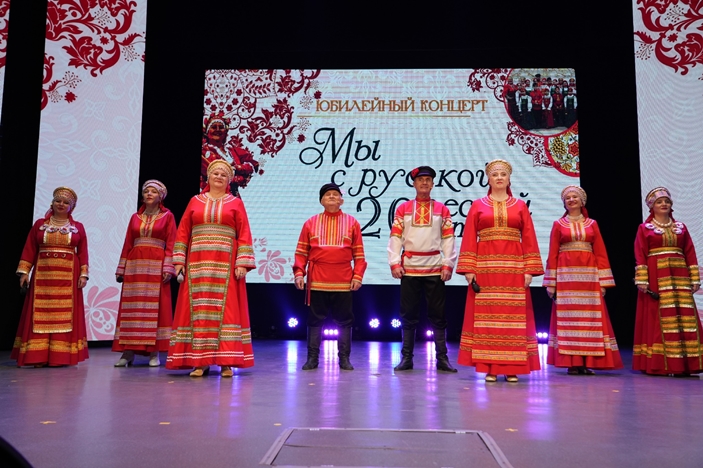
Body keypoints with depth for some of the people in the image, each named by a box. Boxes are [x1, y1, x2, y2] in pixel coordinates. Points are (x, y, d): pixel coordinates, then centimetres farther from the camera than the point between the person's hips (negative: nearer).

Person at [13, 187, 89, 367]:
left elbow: (83, 253, 4)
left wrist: (83, 274, -5)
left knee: (64, 315, -1)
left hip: (68, 277, -1)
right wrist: (24, 271, -2)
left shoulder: (78, 227, 8)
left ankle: (61, 355, 2)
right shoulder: (39, 224, 9)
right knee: (41, 315, -1)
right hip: (43, 275, 1)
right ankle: (38, 356, 1)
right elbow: (29, 250, 5)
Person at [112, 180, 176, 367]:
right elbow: (127, 244, 12)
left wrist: (168, 268, -11)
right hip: (135, 266, 3)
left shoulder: (167, 216, 5)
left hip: (157, 266, -3)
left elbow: (170, 244, -2)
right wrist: (121, 269, 7)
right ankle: (128, 351, 3)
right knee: (131, 306, 0)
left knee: (155, 306, -4)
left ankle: (154, 352, 1)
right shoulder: (135, 217, 14)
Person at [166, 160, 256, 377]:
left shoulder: (236, 203, 8)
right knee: (198, 309, -1)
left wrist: (242, 263, -9)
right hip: (198, 264, 2)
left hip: (225, 265, -1)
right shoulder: (195, 201, 12)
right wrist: (179, 261, 0)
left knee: (225, 309, -3)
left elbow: (244, 235, 1)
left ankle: (226, 361, 0)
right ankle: (199, 361, 5)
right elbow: (182, 233, 9)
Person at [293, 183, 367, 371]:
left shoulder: (352, 223, 8)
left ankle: (344, 358, 15)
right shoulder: (311, 223, 8)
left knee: (344, 320, 6)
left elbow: (359, 253, 6)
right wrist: (299, 273, -4)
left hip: (343, 282, 0)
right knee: (315, 320, 5)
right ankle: (312, 358, 14)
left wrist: (358, 276, -2)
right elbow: (301, 252, 6)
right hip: (317, 282, 0)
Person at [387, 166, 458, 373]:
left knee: (437, 315, 3)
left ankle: (442, 359, 10)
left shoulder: (442, 210, 8)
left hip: (435, 268, 0)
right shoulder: (403, 209, 8)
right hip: (409, 267, 0)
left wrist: (448, 264, -6)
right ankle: (406, 358, 11)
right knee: (408, 314, 4)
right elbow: (395, 237, 2)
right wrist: (395, 263, -8)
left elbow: (448, 239, 4)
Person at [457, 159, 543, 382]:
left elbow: (529, 239, 5)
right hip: (485, 266, -1)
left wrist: (529, 270, -4)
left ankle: (511, 367, 7)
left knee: (513, 316, 0)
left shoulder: (520, 206, 11)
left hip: (513, 267, 1)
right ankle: (490, 368, 4)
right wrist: (468, 270, -7)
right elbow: (469, 239, 2)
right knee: (486, 316, -2)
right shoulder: (477, 205, 8)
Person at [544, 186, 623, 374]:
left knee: (590, 317, -1)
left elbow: (600, 253, 6)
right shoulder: (558, 224, 7)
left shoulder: (592, 224, 11)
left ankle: (587, 362, 4)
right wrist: (551, 283, -5)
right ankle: (571, 363, 0)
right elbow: (552, 254, 2)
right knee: (568, 317, -3)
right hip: (566, 275, -1)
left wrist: (603, 282, -2)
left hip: (588, 275, 2)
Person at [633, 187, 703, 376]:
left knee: (684, 318, -1)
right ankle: (658, 364, 0)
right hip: (656, 278, -3)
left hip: (679, 278, 3)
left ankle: (684, 363, 3)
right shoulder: (644, 228, 5)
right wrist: (642, 280, -13)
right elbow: (640, 255, -4)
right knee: (657, 319, -4)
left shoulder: (681, 227, 15)